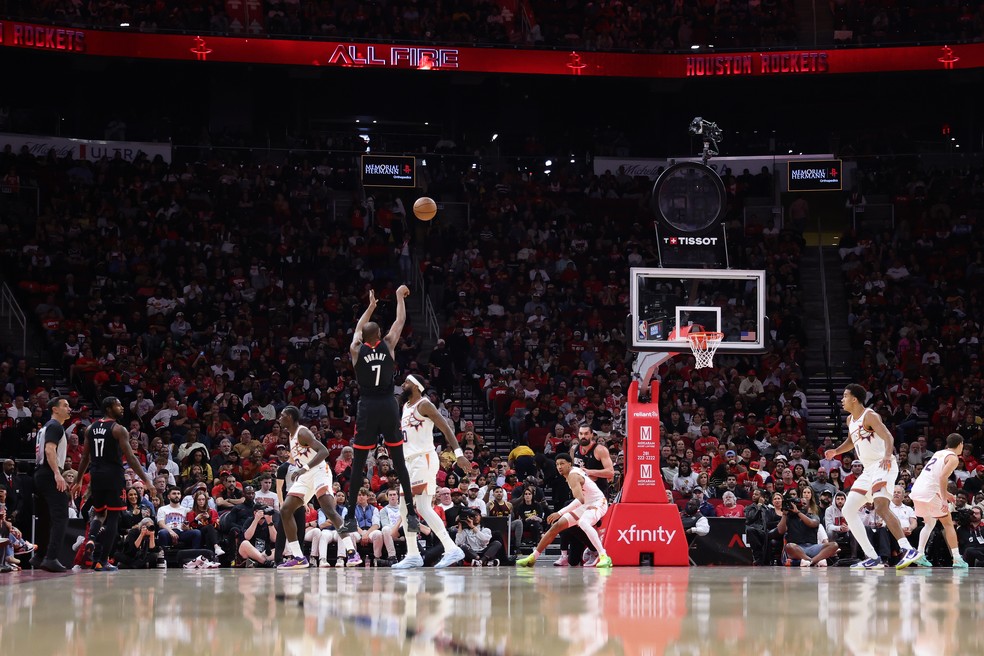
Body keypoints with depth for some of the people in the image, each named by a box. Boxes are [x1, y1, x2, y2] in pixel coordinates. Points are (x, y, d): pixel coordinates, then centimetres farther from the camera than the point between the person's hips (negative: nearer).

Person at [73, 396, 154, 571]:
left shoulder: (90, 429, 10)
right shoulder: (118, 430, -7)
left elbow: (85, 457, 12)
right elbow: (130, 457, -13)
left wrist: (78, 481, 20)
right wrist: (146, 480, -11)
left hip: (96, 476, 5)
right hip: (113, 475, -5)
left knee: (99, 513, 23)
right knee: (112, 517, 3)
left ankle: (92, 537, -9)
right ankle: (103, 561, 0)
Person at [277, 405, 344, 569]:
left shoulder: (302, 432, -13)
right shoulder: (292, 435, 17)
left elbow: (324, 451, -25)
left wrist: (305, 468, -32)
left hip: (319, 472, -10)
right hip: (305, 477, 10)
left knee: (330, 511, -26)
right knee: (285, 510, 2)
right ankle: (297, 557, 2)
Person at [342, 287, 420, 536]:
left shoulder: (356, 350, 1)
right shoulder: (387, 345, 0)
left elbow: (358, 328, 22)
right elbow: (400, 320, 15)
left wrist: (371, 306, 36)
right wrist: (399, 296, 29)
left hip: (367, 408, 0)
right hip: (389, 406, 0)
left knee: (358, 464, 3)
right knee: (399, 462, 5)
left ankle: (350, 518, 1)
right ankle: (411, 513, 2)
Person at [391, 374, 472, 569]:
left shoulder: (424, 405, -9)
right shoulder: (405, 406, 19)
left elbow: (446, 427, -15)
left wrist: (459, 453, -24)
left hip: (424, 459, -10)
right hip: (410, 461, 10)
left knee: (423, 507, -17)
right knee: (405, 508, 7)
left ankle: (452, 549, -20)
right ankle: (413, 555, 12)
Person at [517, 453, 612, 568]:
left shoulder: (573, 475, -25)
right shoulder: (575, 471, 3)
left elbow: (580, 499, -39)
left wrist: (560, 513, -44)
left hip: (597, 503, -10)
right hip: (585, 505, 10)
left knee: (583, 523, -40)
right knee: (557, 526, 5)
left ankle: (604, 557, -42)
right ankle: (533, 557, 10)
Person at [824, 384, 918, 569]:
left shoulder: (869, 416, -13)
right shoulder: (850, 420, 15)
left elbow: (888, 437, -26)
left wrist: (887, 455, -45)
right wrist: (836, 451, 17)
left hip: (883, 466, -10)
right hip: (868, 470, 10)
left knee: (881, 507, -29)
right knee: (848, 511, 6)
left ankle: (908, 549, -34)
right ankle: (873, 558, 5)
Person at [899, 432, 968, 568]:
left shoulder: (939, 453, 21)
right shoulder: (953, 458, -4)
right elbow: (942, 477, -19)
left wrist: (945, 493, 30)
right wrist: (944, 500, -19)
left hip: (917, 490, 8)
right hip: (929, 493, -8)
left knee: (930, 523, 23)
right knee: (948, 524, 3)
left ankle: (920, 554, 12)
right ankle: (957, 559, -2)